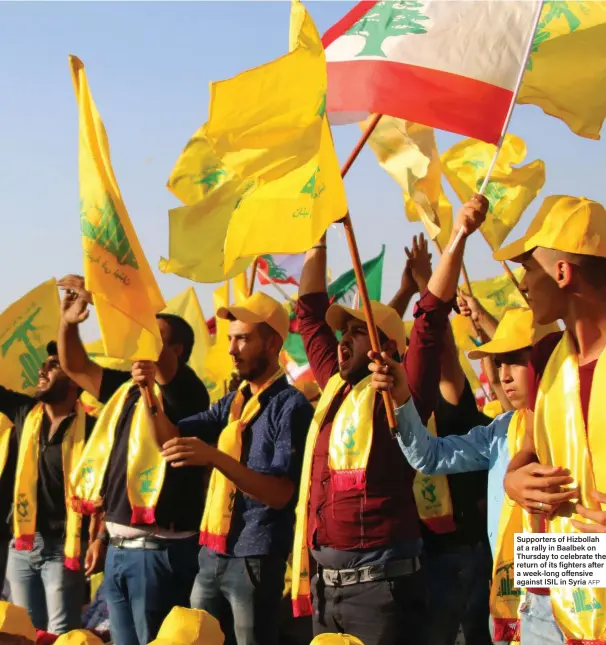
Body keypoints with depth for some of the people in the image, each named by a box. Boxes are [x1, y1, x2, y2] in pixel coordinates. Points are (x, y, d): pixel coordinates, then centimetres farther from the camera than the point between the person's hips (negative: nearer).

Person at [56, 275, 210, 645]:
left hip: (159, 549, -8)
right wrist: (69, 321, 0)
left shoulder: (184, 390, -9)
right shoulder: (126, 388, 13)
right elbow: (76, 366, 19)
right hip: (119, 548, 8)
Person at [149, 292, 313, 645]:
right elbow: (173, 435, 12)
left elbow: (280, 494, -19)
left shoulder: (292, 406, -11)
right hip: (212, 553, 7)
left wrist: (214, 456, -29)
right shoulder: (233, 401, 14)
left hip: (255, 558, -7)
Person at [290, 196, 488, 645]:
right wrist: (318, 242, 21)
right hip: (325, 581, 7)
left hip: (380, 579, -7)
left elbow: (432, 317, -14)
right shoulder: (336, 387, 13)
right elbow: (311, 312, 21)